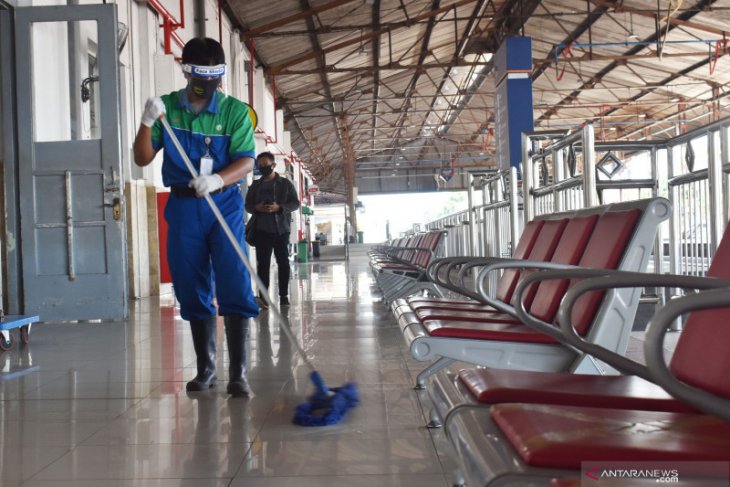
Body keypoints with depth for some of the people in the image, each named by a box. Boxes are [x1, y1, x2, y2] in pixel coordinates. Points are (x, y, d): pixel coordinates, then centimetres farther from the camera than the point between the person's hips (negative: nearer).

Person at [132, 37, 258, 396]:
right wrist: (147, 122, -15)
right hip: (183, 208, 3)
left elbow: (245, 162, -11)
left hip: (225, 206, -2)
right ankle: (206, 367, 22)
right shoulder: (166, 107, 4)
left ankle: (238, 373, -2)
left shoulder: (235, 111, -3)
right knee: (192, 291, 9)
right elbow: (143, 159, 2)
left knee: (235, 288, -8)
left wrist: (217, 180, -30)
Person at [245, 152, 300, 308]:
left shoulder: (285, 183, 6)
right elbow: (247, 205, 15)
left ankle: (284, 295, 5)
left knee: (283, 261, 0)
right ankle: (263, 296, -5)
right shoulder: (255, 186, 14)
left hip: (281, 228, -2)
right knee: (263, 262, -3)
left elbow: (295, 203, 1)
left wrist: (279, 207, -16)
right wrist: (256, 208, -8)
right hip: (261, 229, 2)